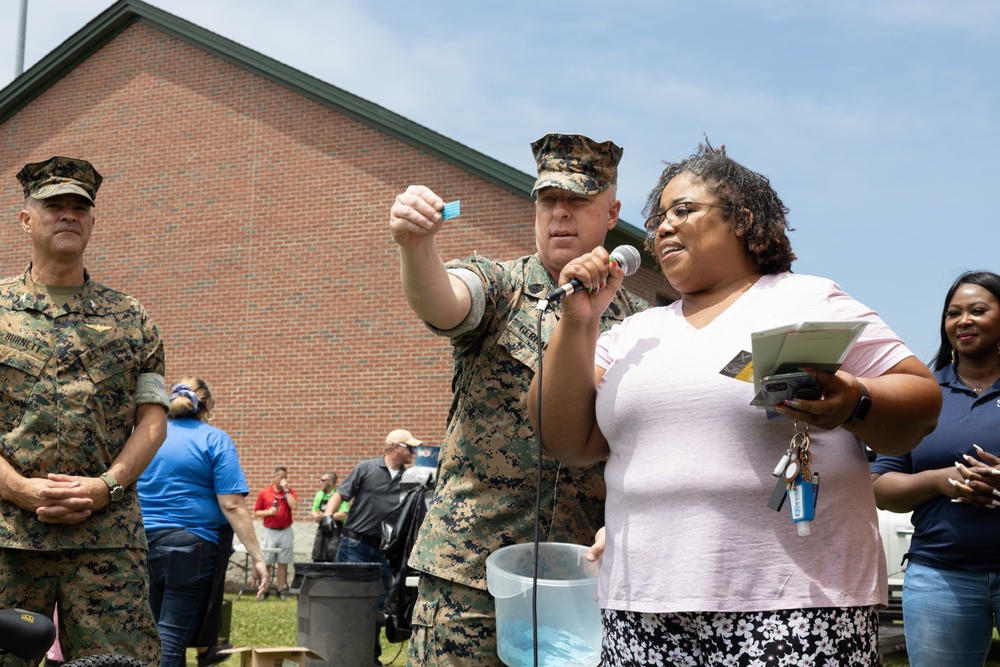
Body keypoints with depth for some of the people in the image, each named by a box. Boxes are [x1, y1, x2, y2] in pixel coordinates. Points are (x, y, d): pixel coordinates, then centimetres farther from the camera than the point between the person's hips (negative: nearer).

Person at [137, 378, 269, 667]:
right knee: (171, 637, -6)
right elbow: (232, 505, -12)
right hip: (191, 548, -5)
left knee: (155, 633, 14)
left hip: (143, 545, 5)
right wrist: (257, 556, -11)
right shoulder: (215, 440, -3)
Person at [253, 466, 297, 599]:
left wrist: (286, 489, -12)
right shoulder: (264, 492, 2)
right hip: (270, 532, -1)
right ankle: (265, 590, 7)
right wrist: (268, 512, -13)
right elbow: (256, 513, 5)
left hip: (286, 532, 1)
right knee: (265, 562, -1)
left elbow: (293, 505, -15)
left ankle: (281, 590, 11)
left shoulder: (290, 491, 5)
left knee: (283, 563, 5)